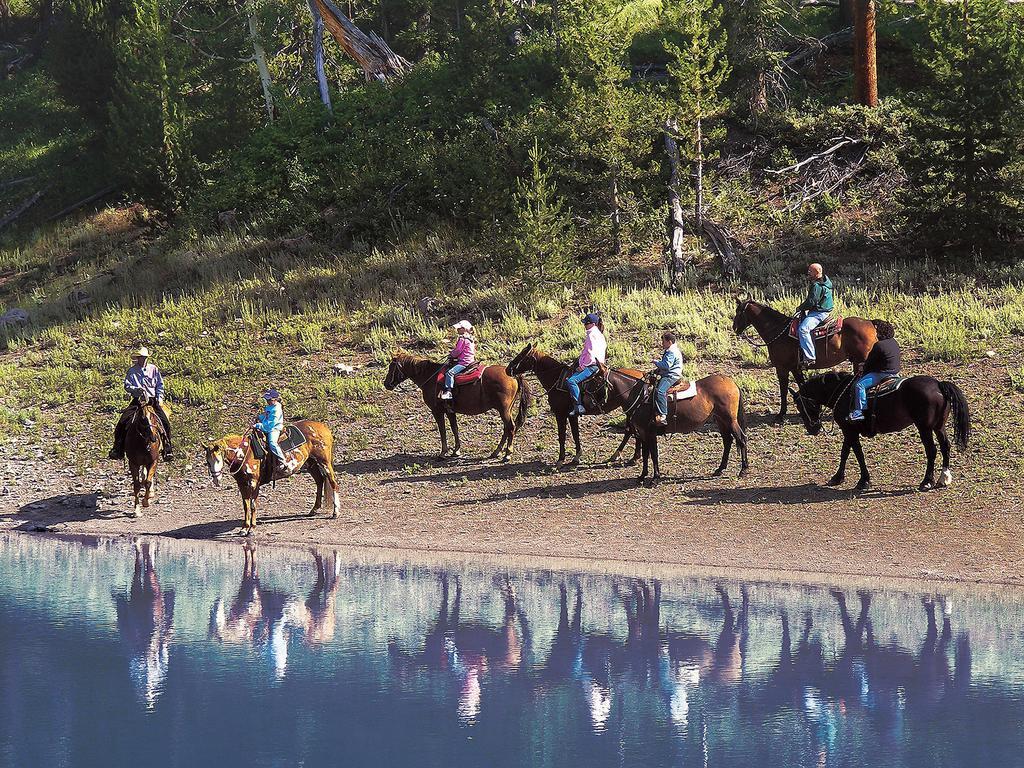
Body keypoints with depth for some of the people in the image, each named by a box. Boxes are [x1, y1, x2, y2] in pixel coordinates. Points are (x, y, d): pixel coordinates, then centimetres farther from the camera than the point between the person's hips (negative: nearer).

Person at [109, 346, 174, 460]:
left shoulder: (154, 369, 9)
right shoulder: (132, 371, 6)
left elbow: (160, 385, 13)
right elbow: (127, 386, 0)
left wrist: (160, 398, 0)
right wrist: (137, 390, -17)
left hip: (153, 400, 0)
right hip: (137, 401, 0)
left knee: (165, 423, -18)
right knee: (122, 423, -16)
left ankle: (168, 450, -10)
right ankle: (118, 449, -8)